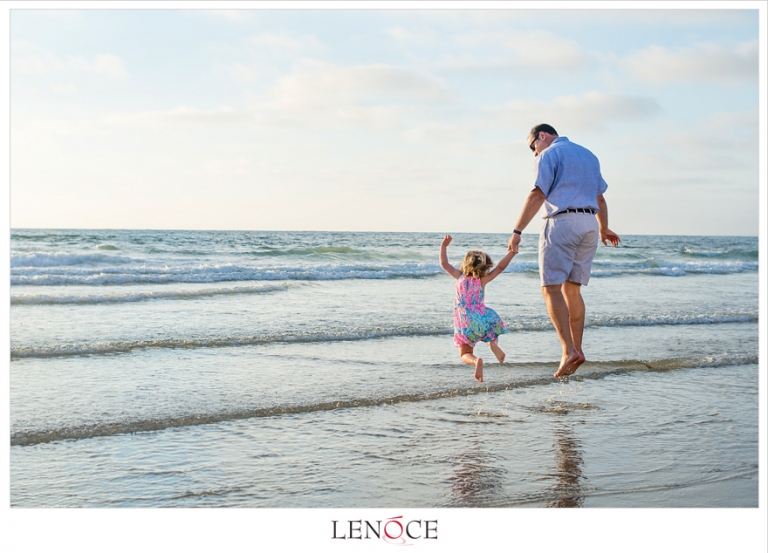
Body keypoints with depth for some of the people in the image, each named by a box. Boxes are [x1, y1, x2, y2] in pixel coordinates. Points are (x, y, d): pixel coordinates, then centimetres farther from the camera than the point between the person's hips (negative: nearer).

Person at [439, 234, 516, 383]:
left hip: (464, 323, 1)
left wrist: (444, 245, 17)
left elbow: (444, 264, 11)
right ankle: (492, 342, -3)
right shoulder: (482, 280, 0)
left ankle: (476, 360, -30)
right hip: (482, 319, -1)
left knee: (465, 355, 7)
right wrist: (511, 252, 3)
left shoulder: (460, 276, 4)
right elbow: (500, 267, 0)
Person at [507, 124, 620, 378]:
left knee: (551, 288, -9)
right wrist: (603, 229, 42)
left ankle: (570, 351, -22)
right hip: (589, 224, 8)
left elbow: (537, 195, -13)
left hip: (562, 223, -7)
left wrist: (517, 231, -15)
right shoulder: (588, 155, 22)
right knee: (572, 290, 13)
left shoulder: (549, 155, -1)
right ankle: (576, 349, 9)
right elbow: (600, 198, 28)